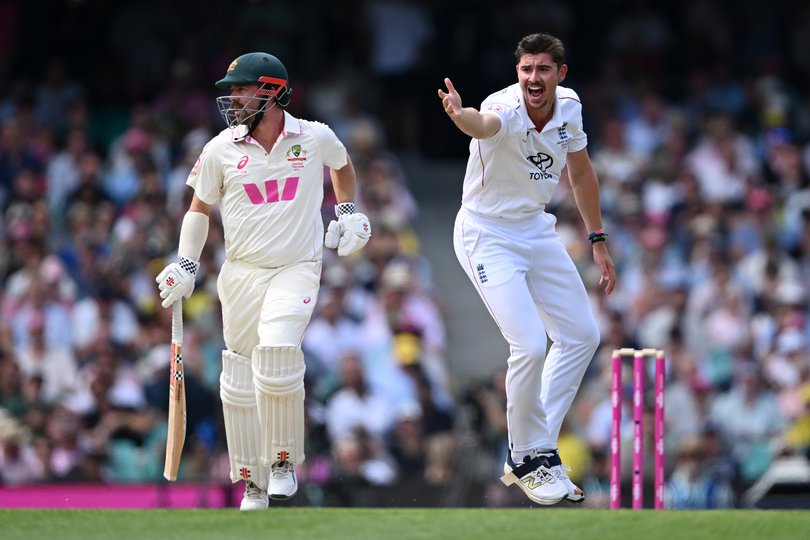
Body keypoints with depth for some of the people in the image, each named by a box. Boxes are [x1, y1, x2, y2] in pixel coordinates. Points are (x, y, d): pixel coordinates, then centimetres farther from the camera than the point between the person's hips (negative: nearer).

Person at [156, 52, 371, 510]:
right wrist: (186, 265, 0)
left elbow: (342, 165, 22)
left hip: (297, 269, -3)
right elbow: (200, 208, 10)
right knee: (239, 381, 3)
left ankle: (284, 459, -8)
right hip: (241, 274, 3)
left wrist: (348, 212, 11)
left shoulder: (316, 138, -3)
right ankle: (252, 484, 17)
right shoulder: (221, 149, -1)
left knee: (277, 350, -27)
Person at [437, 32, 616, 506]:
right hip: (488, 238, -8)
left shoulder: (568, 107, -7)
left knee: (582, 336, 11)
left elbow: (581, 173, 9)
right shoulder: (507, 109, -28)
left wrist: (598, 240, 12)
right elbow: (485, 124, -54)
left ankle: (538, 449, 21)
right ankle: (527, 461, 3)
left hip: (537, 231, 8)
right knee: (531, 345, -17)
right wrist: (461, 116, -78)